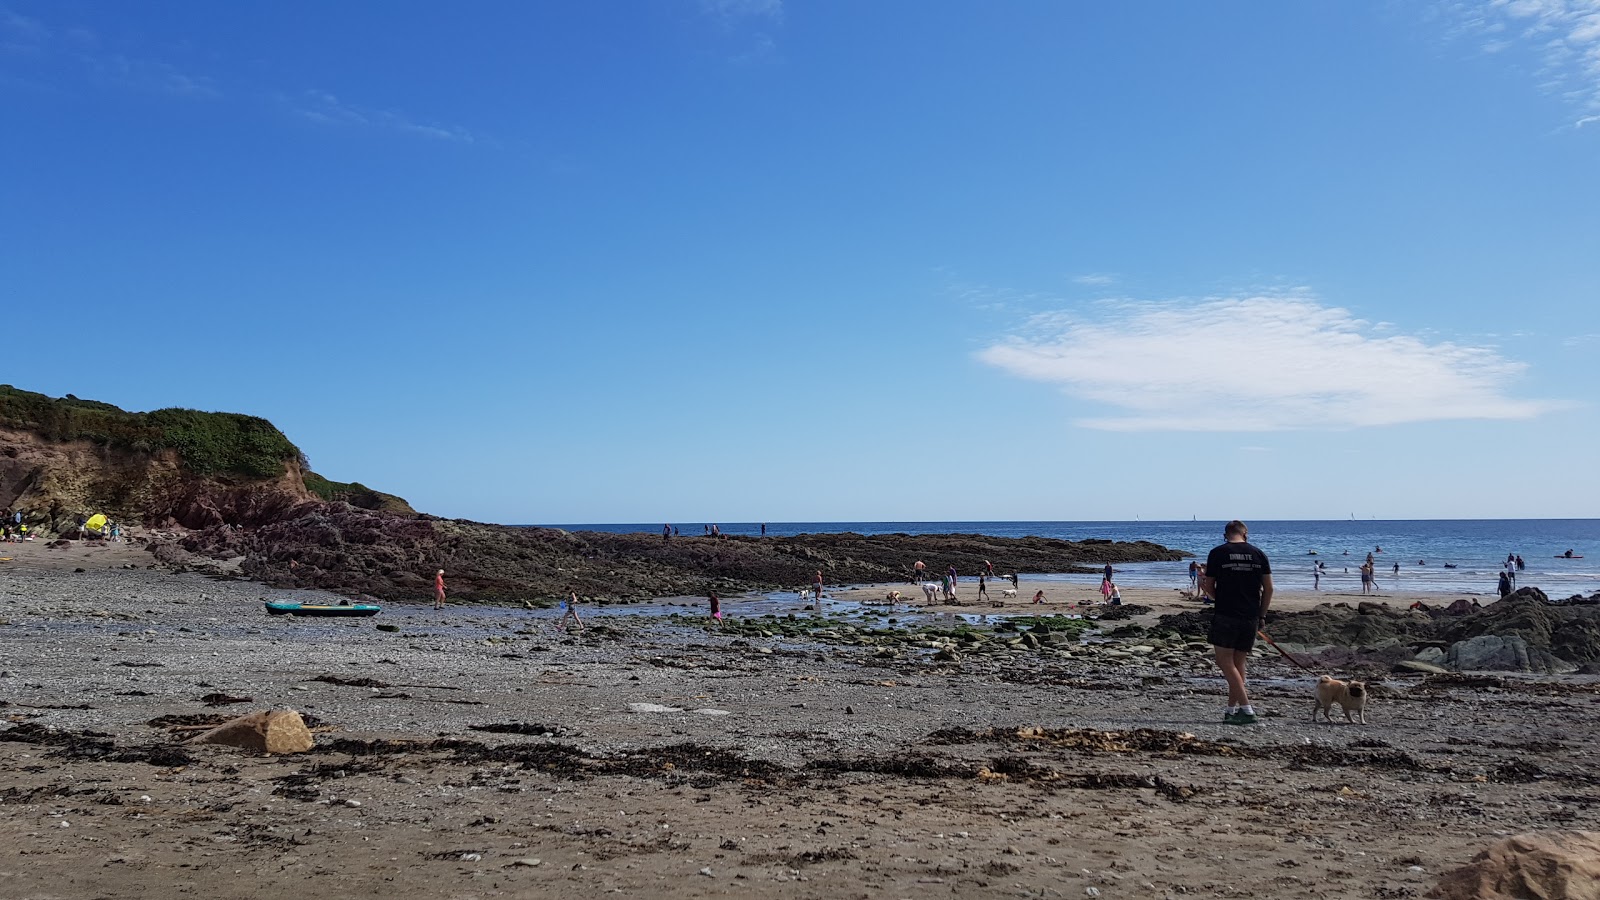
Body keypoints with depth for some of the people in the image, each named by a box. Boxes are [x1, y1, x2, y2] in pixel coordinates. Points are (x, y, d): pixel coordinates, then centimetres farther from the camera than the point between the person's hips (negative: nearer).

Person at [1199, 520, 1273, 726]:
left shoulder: (1217, 553, -2)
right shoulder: (1258, 553, 6)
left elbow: (1209, 587, 1)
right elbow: (1268, 588, 6)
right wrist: (1262, 615, 14)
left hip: (1226, 616, -4)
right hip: (1251, 617, 4)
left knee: (1224, 661, -1)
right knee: (1238, 662, 13)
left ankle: (1246, 708, -11)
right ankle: (1232, 709, 16)